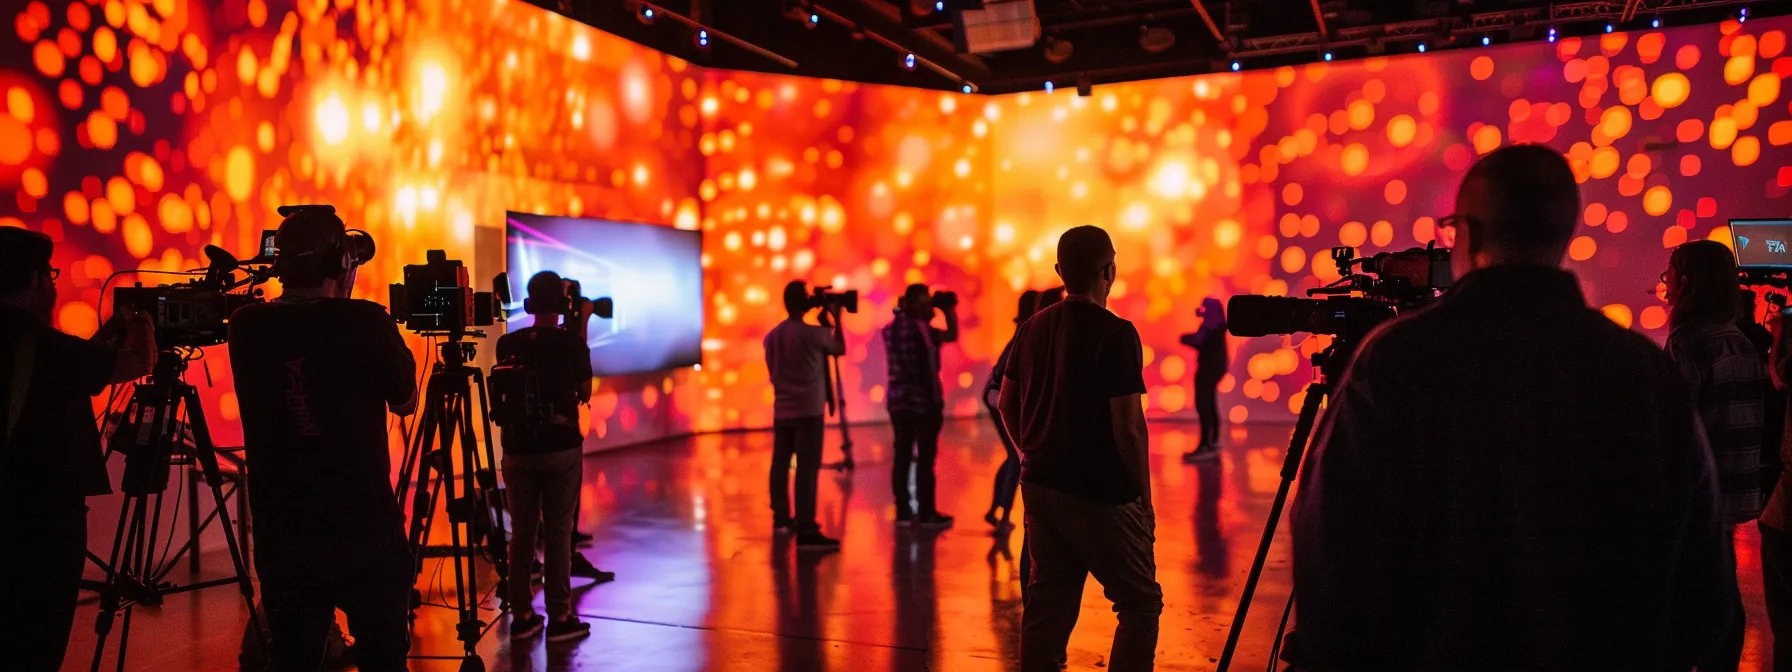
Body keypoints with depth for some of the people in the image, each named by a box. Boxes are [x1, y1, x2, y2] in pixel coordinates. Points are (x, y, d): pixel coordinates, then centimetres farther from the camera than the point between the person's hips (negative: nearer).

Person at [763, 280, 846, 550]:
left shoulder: (772, 335, 6)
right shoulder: (814, 333, -12)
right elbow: (840, 349, 6)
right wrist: (835, 319, 18)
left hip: (781, 411, 7)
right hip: (808, 411, -7)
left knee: (780, 464, 15)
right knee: (807, 469, -9)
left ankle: (781, 518, 29)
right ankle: (806, 531, -13)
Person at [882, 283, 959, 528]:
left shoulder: (892, 328, 9)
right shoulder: (919, 327, -13)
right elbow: (952, 335, -9)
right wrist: (949, 310, 1)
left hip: (898, 399, 7)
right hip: (924, 399, -7)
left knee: (903, 456, 8)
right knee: (925, 458, -2)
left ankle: (903, 511, 11)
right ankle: (926, 513, 1)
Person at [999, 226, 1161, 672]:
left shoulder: (1033, 328, 6)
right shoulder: (1116, 334, -13)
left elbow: (1007, 403, 13)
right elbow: (1128, 424, -16)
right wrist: (1144, 497, -6)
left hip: (1040, 485, 7)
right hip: (1100, 494, -7)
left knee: (1048, 601, 12)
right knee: (1141, 603, 4)